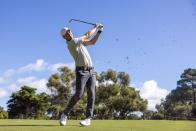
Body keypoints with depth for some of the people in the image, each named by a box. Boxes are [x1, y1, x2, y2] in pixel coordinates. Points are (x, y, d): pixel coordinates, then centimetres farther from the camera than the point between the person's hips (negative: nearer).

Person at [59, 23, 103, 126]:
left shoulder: (79, 41, 18)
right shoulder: (70, 44, -8)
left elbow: (92, 42, 22)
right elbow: (87, 35, -7)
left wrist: (99, 31, 12)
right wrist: (96, 27, 6)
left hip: (91, 71, 7)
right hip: (81, 71, -7)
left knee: (91, 93, -7)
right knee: (79, 94, -15)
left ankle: (88, 118, -7)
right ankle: (64, 114, 3)